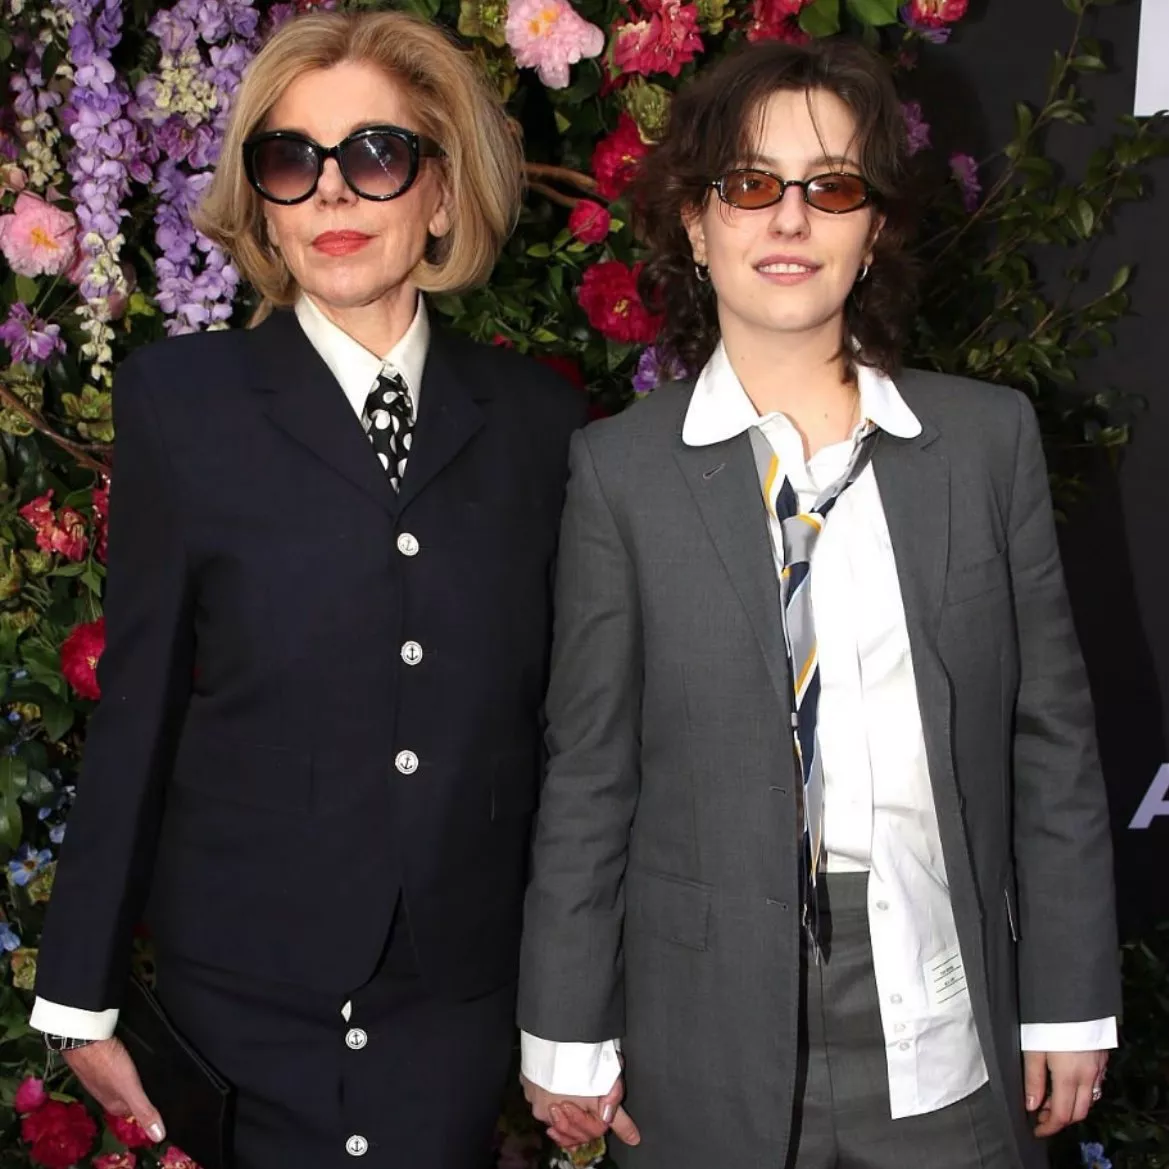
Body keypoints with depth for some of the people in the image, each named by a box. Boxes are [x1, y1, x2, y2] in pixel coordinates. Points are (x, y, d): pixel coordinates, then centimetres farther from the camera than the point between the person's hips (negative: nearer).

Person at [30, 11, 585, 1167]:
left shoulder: (539, 419, 2)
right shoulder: (182, 399, -3)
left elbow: (560, 719, 4)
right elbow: (137, 703, -3)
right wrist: (83, 994, -1)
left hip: (461, 993, 2)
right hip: (249, 991, -1)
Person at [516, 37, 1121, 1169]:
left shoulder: (989, 438, 1)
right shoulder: (621, 469, -3)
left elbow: (1050, 737, 4)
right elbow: (589, 772, -1)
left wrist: (1069, 1001, 4)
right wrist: (567, 1031, 1)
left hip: (944, 1030, 2)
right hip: (710, 1040, -1)